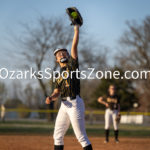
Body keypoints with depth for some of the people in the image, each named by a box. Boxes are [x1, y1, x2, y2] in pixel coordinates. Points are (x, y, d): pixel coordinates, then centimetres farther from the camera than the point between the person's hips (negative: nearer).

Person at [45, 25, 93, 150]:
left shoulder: (72, 65, 4)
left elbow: (74, 45, -3)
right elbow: (57, 92, 17)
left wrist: (77, 29, -1)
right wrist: (51, 98, -4)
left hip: (75, 103, -7)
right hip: (64, 104, 7)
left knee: (81, 137, -9)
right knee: (57, 136, 9)